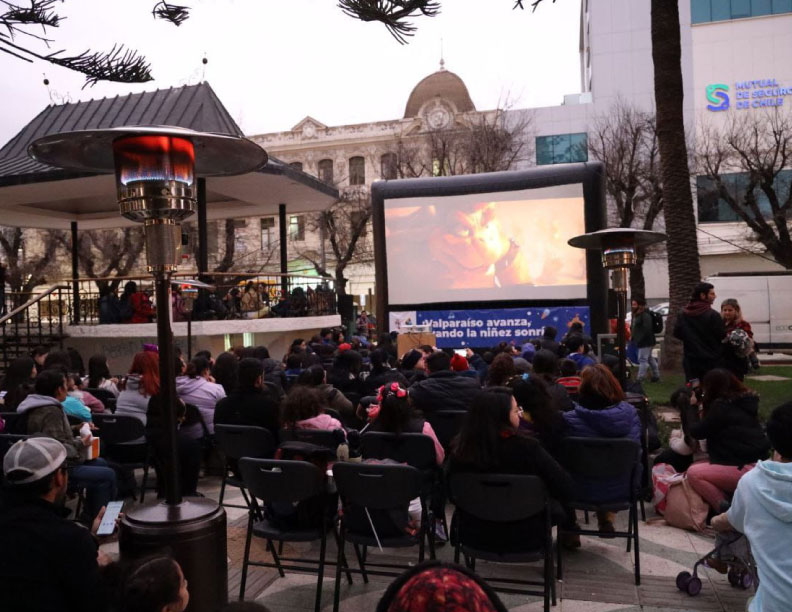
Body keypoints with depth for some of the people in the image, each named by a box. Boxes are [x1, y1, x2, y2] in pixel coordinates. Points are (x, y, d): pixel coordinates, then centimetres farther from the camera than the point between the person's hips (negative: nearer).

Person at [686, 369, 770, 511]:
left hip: (748, 470, -10)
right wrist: (702, 407, 18)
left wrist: (693, 407, 6)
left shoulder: (722, 406, -17)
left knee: (693, 473, -15)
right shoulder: (742, 402, 11)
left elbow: (697, 432, -7)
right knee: (699, 467, 17)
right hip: (755, 463, 10)